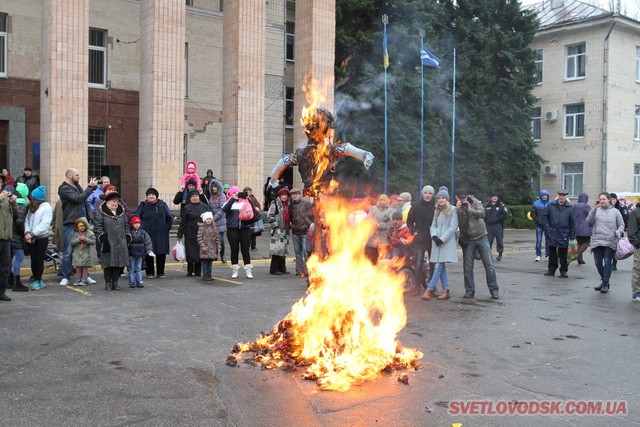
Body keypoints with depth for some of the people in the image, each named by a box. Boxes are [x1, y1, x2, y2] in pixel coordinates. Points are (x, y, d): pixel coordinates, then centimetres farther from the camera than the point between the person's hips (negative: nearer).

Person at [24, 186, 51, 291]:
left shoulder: (47, 207, -6)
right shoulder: (31, 207, 12)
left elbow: (44, 224, -14)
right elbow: (27, 220, 6)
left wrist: (32, 234, -17)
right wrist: (27, 232, -11)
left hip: (42, 238, -5)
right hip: (31, 238, 5)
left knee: (39, 260, -2)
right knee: (33, 260, 5)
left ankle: (37, 281, 7)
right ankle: (37, 280, 15)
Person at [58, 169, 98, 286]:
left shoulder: (76, 186, 17)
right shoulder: (64, 189, -9)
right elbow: (78, 199, -20)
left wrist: (92, 186, 7)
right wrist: (90, 187, -14)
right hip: (71, 224, -8)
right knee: (68, 252, -1)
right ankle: (65, 277, 6)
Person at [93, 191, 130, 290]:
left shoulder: (122, 212, 16)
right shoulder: (100, 212, 0)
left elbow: (126, 226, 20)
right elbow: (97, 226, -5)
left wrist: (127, 238, 12)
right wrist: (103, 238, -13)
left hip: (121, 244, 4)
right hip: (108, 243, -4)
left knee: (119, 263, 3)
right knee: (108, 264, -2)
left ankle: (115, 282, 12)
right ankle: (108, 283, 7)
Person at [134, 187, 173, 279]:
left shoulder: (162, 205, 7)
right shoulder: (143, 206, 2)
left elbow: (169, 218, 15)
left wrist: (167, 228, 6)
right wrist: (141, 228, -2)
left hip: (161, 234, 1)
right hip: (148, 234, -1)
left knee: (161, 253, 2)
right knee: (148, 254, 0)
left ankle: (160, 272, 14)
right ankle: (149, 272, 11)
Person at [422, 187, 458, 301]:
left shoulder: (452, 210, -2)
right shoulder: (437, 211, 17)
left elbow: (453, 227, -7)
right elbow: (433, 226, 13)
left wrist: (442, 239, -11)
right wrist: (434, 236, -7)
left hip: (447, 242, -6)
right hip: (437, 242, 6)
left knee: (439, 266, -11)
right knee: (441, 266, 5)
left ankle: (429, 290, -12)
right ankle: (446, 291, 9)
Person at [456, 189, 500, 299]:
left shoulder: (475, 202, -2)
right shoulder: (457, 208, -4)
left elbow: (482, 213, -18)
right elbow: (457, 224, -18)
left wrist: (470, 209, -25)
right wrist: (459, 210, -27)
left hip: (481, 236, 0)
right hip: (468, 240, 0)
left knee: (489, 265, 0)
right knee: (467, 267, 4)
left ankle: (494, 290, 6)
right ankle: (469, 291, 15)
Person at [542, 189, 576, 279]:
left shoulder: (570, 207, 0)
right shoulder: (551, 205, 3)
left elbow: (572, 222, 1)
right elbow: (545, 217, 8)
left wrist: (572, 236, -2)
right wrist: (547, 229, -3)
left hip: (564, 234, -2)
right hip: (552, 233, 2)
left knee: (563, 254, 4)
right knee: (552, 252, 9)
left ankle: (563, 271, 13)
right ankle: (551, 269, 19)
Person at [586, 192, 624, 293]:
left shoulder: (615, 211, 6)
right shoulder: (596, 211, 7)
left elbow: (621, 225, 10)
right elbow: (588, 222, -6)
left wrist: (618, 232, -11)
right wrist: (594, 210, -15)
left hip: (610, 242, -2)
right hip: (597, 241, 2)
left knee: (607, 263, -4)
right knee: (598, 263, 5)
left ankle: (605, 284, 7)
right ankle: (604, 281, 26)